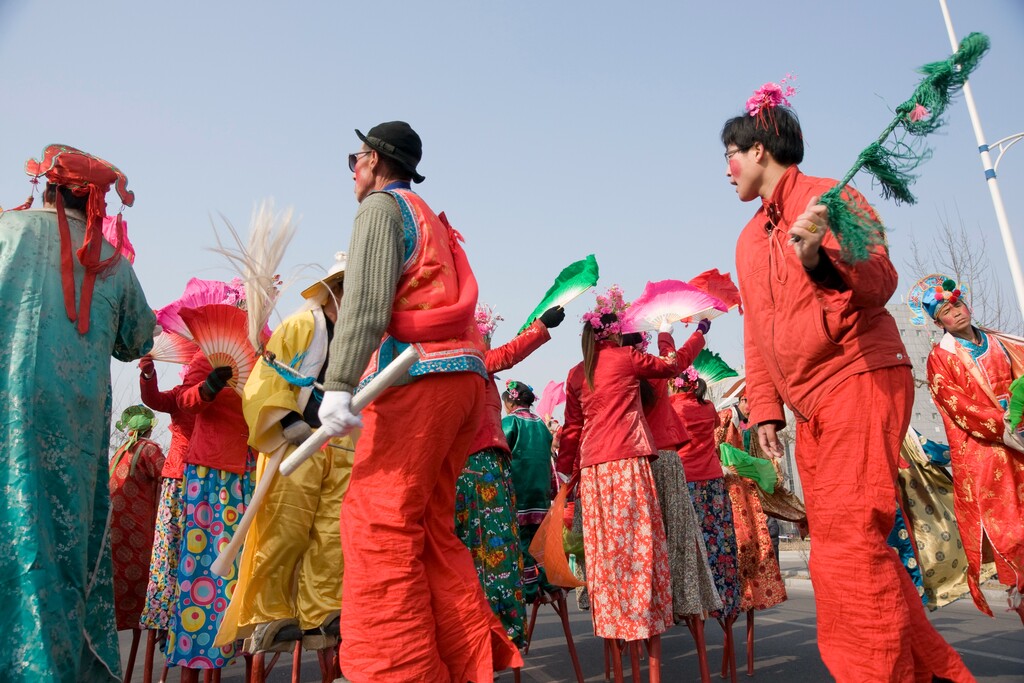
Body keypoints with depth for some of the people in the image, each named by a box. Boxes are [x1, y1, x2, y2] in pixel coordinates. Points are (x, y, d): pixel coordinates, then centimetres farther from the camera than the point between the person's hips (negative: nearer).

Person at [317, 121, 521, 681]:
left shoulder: (381, 206, 4)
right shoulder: (431, 220, 29)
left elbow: (366, 301, -13)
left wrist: (339, 384, -22)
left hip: (418, 375, -9)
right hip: (463, 373, 9)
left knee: (379, 528, -8)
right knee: (430, 529, 11)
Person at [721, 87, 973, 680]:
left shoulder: (828, 197, -2)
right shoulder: (750, 240, 18)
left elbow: (881, 280, -14)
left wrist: (817, 259, -33)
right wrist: (765, 409, 13)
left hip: (860, 383, -8)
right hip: (812, 408, 8)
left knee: (848, 546, -14)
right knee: (850, 547, 11)